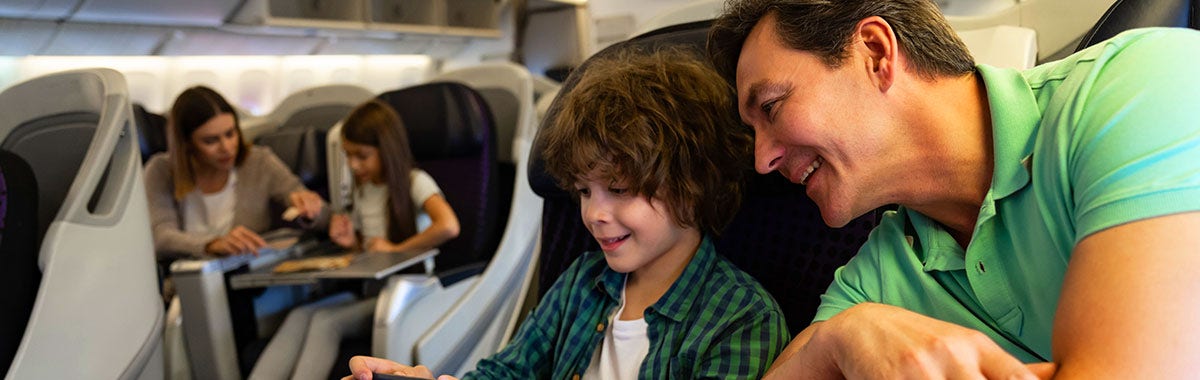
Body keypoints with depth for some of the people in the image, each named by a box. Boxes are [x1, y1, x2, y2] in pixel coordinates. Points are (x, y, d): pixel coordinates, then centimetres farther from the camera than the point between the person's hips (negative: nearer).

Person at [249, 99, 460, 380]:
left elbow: (448, 227, -25)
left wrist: (395, 249, -14)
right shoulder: (362, 191, 17)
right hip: (367, 288, 6)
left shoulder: (414, 182, -5)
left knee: (325, 321, -29)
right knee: (298, 317, -22)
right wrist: (352, 243, 5)